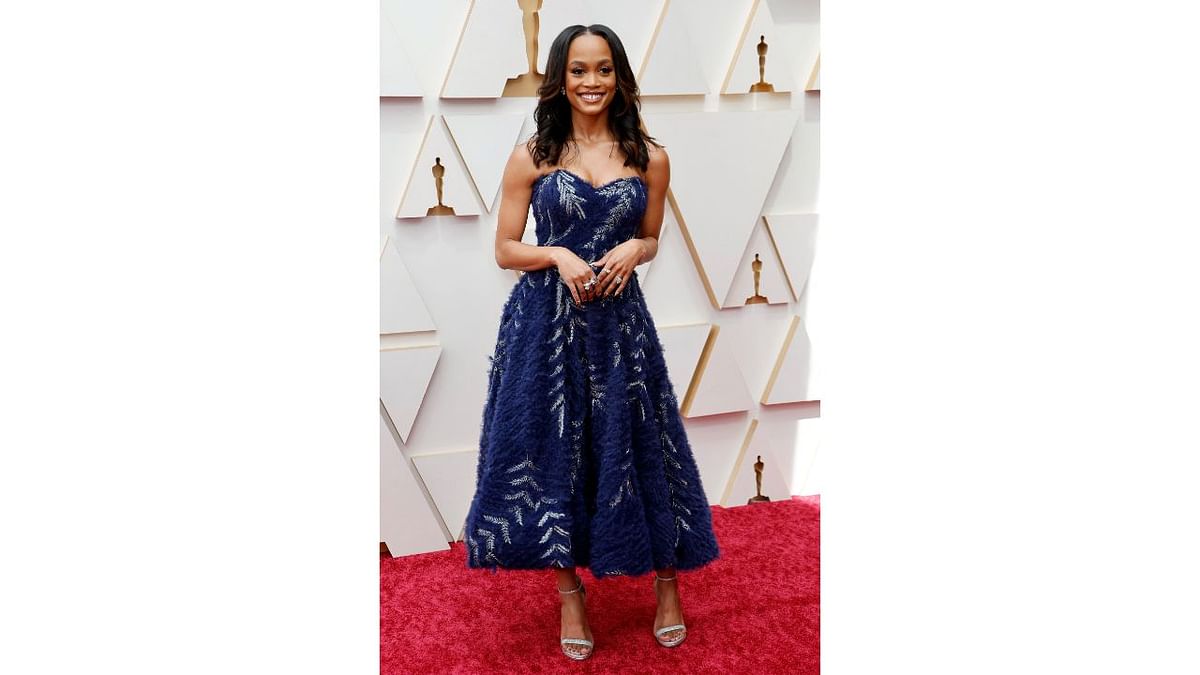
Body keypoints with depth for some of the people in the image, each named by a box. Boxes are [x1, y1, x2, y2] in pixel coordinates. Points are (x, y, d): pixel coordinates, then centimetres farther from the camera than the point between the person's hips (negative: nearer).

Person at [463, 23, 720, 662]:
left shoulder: (649, 156, 3)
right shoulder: (532, 156, -1)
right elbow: (505, 249, 3)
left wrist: (633, 251, -8)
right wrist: (559, 255, -15)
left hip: (619, 319, 1)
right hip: (545, 321, 0)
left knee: (636, 446, 6)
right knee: (551, 450, 5)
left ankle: (667, 577, 27)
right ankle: (570, 590, 22)